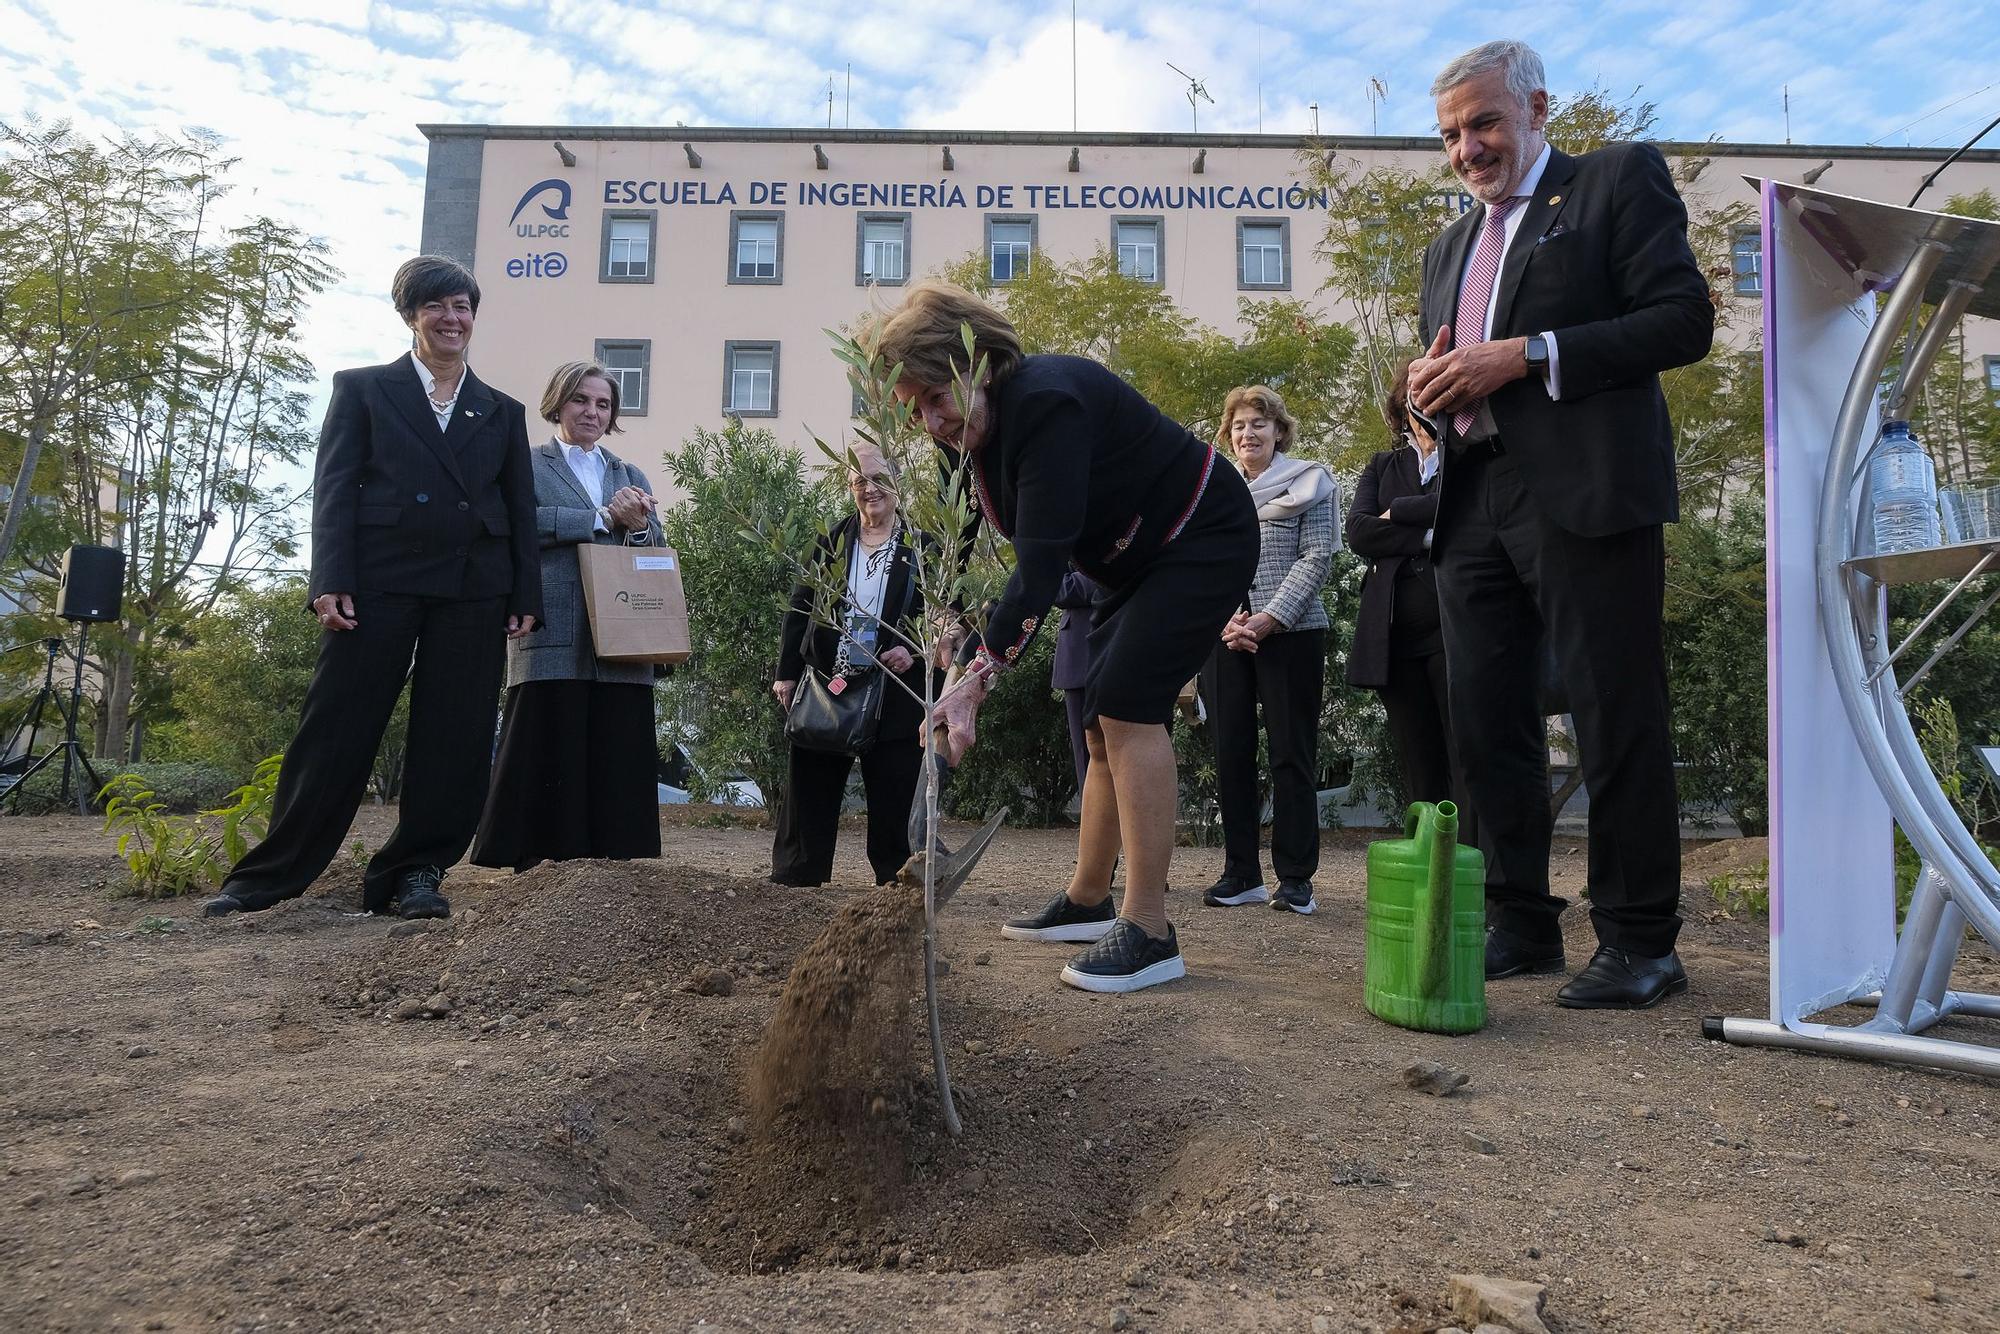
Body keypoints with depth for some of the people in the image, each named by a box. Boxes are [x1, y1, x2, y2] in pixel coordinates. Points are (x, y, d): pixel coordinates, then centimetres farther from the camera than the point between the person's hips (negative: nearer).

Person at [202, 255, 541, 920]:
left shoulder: (503, 412, 19)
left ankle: (415, 872, 11)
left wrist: (525, 597, 3)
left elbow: (521, 512, 15)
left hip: (473, 591, 3)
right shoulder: (362, 388, 13)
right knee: (336, 730, -3)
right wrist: (331, 582, -9)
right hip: (379, 582, -2)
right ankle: (269, 874, 8)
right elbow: (334, 487, 3)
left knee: (453, 742, 1)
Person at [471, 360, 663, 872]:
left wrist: (638, 526, -6)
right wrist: (603, 518, -9)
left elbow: (658, 547, 16)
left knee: (617, 759, 1)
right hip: (553, 638, -4)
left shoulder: (631, 477, 25)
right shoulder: (526, 465, 11)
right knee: (550, 750, -6)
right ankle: (536, 861, 1)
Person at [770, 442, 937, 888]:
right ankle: (793, 878, 15)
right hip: (826, 685, 3)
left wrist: (914, 651, -14)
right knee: (809, 788, 6)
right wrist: (787, 672, 4)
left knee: (894, 792, 1)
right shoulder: (831, 542, 10)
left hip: (894, 690, -2)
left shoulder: (922, 546, 2)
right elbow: (800, 608, 10)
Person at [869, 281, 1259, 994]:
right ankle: (1086, 901, 24)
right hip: (1138, 559, 9)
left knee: (1127, 704, -20)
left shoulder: (1047, 403, -32)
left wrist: (978, 679, -43)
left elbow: (1042, 557, -39)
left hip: (1204, 537, -9)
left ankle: (1149, 931, -16)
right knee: (1104, 723, 10)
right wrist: (965, 669, -16)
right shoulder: (966, 435, -4)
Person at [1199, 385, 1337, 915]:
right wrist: (1224, 617, -8)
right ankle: (1241, 873, 11)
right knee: (1231, 753, 3)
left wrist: (1270, 619, -13)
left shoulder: (1308, 482, 6)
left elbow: (1317, 558, -3)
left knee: (1292, 754, -3)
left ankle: (1295, 877, 3)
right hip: (1224, 634, 4)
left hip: (1289, 632, -3)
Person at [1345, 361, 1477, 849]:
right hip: (1395, 637, 4)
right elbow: (1358, 533, 3)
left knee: (1468, 764, -8)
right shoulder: (1382, 467, 20)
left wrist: (1397, 513, -2)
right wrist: (1430, 540, -7)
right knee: (1420, 772, 6)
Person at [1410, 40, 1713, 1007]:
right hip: (1473, 505, 7)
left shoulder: (1620, 178, 6)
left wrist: (1524, 356, -14)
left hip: (1586, 493, -6)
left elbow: (1685, 320, -6)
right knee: (1486, 725, 6)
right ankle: (1521, 924, 16)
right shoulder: (1449, 247, 24)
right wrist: (1430, 385, 2)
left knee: (1616, 721, -4)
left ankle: (1640, 943, 6)